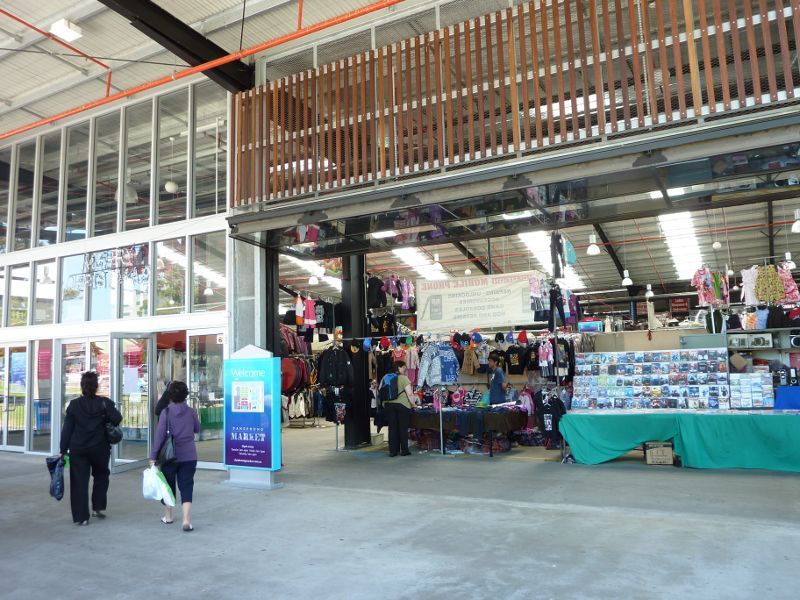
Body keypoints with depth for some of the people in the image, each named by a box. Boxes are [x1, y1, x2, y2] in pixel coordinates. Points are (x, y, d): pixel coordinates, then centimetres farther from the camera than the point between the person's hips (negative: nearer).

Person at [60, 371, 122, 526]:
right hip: (100, 448, -1)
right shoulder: (104, 403, -6)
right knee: (101, 475, 22)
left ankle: (81, 517, 6)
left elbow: (67, 429, 1)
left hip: (77, 449, 1)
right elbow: (117, 419, -17)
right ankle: (99, 507, 19)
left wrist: (63, 450, 5)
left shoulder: (74, 404, 0)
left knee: (79, 481, 5)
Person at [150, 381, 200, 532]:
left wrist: (153, 456, -5)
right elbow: (197, 429, 13)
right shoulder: (191, 412, -2)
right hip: (189, 456, 1)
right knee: (186, 487, 3)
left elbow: (160, 434, -11)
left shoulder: (166, 412, -10)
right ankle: (186, 520, -8)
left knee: (168, 485, 16)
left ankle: (168, 516, 31)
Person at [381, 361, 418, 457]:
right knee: (403, 428, 4)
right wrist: (413, 403, 3)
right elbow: (409, 394, -10)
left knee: (392, 428, 8)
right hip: (402, 405, -4)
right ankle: (404, 450, 8)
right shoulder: (403, 378, -8)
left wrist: (385, 405, 21)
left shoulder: (385, 378, 7)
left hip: (388, 405, 4)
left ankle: (393, 450, 10)